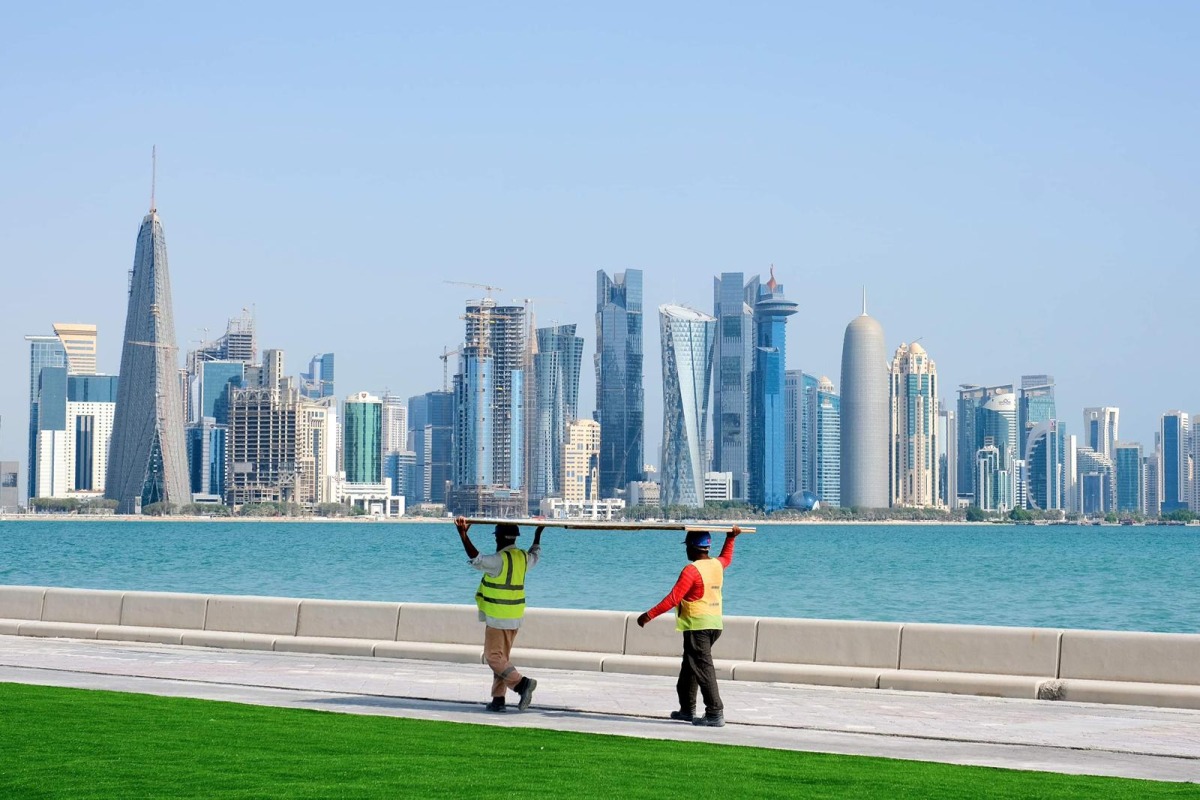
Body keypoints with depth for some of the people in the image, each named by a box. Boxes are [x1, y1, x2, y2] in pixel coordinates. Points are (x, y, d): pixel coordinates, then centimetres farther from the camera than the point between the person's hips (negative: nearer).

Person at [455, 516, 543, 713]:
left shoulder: (499, 560, -17)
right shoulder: (523, 557, 7)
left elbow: (476, 560, -27)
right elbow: (535, 555, 30)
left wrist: (463, 535, -31)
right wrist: (538, 535, 46)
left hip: (497, 618, -8)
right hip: (515, 618, 8)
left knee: (493, 656, -4)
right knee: (502, 657, 13)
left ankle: (521, 683, -21)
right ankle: (498, 699, 10)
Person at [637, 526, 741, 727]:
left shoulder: (691, 571, -16)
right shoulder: (717, 565, 8)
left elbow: (673, 599, -19)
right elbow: (727, 558, 35)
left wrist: (649, 615, -16)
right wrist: (731, 538, 46)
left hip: (697, 626, -9)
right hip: (715, 623, 9)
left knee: (703, 669, -10)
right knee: (689, 667, 20)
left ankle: (715, 713, -16)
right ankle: (687, 709, 27)